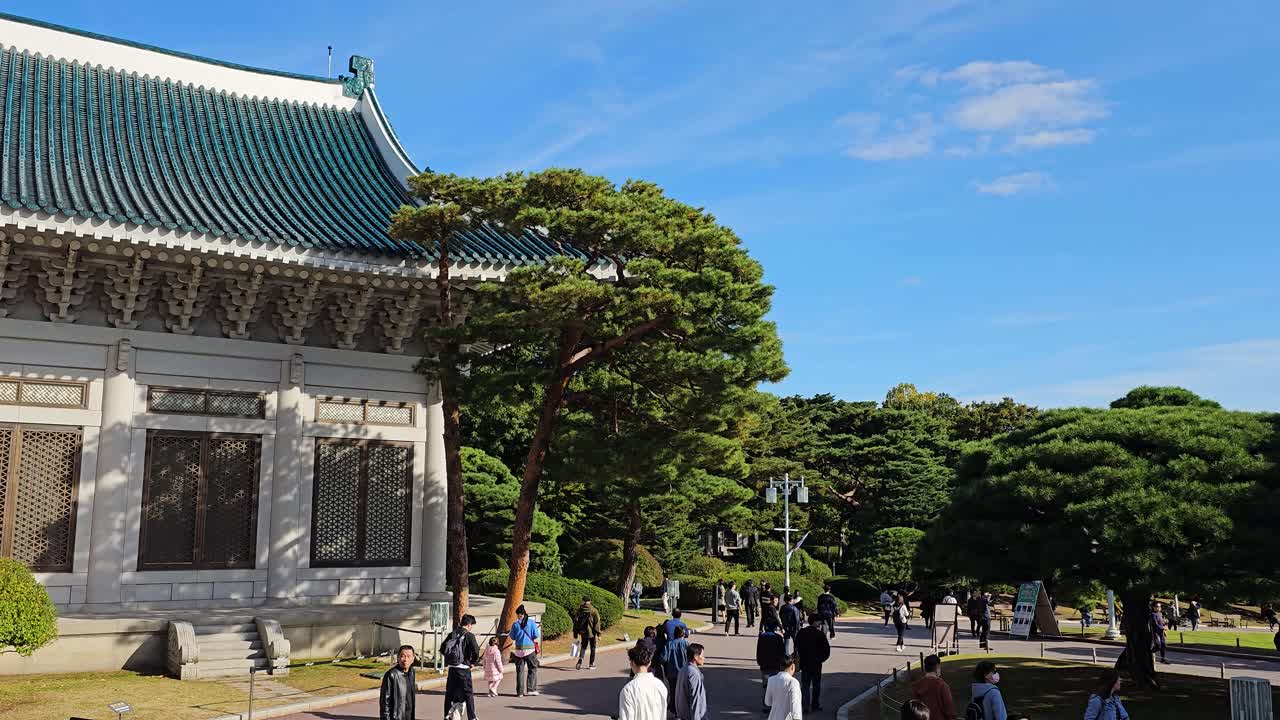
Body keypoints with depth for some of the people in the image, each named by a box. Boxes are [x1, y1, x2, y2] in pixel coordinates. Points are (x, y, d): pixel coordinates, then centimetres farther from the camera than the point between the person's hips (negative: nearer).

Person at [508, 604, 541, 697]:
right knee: (532, 669, 11)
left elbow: (512, 637, 4)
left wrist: (509, 633, 24)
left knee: (520, 671, 7)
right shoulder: (531, 623, -4)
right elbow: (536, 635, -4)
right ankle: (531, 689, 6)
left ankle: (520, 692, 8)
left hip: (519, 650, 1)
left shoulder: (515, 624, -3)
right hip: (530, 649, -1)